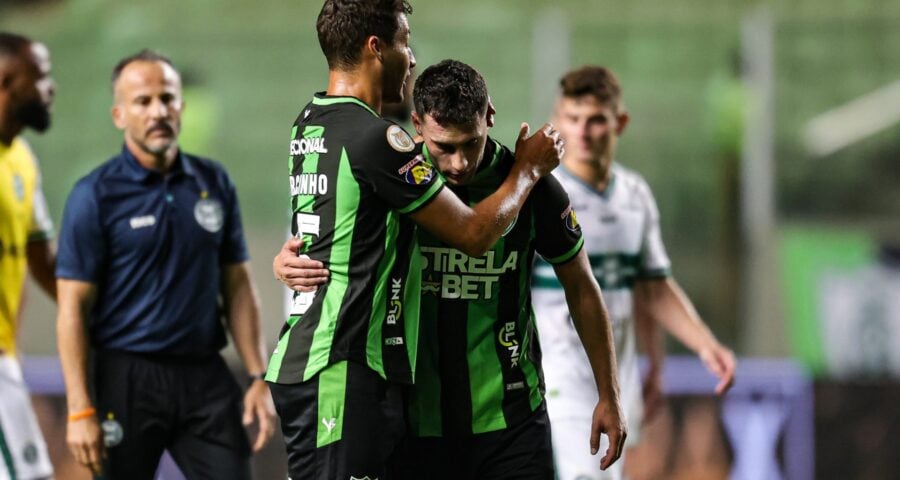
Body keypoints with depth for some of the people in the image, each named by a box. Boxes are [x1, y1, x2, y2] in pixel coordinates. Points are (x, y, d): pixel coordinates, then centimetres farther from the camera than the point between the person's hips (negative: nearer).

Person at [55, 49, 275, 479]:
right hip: (128, 380, -3)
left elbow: (238, 287, 12)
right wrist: (80, 411, -13)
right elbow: (73, 307, -7)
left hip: (206, 378, 3)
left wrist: (258, 377, 4)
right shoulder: (95, 195, -5)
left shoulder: (214, 183, 8)